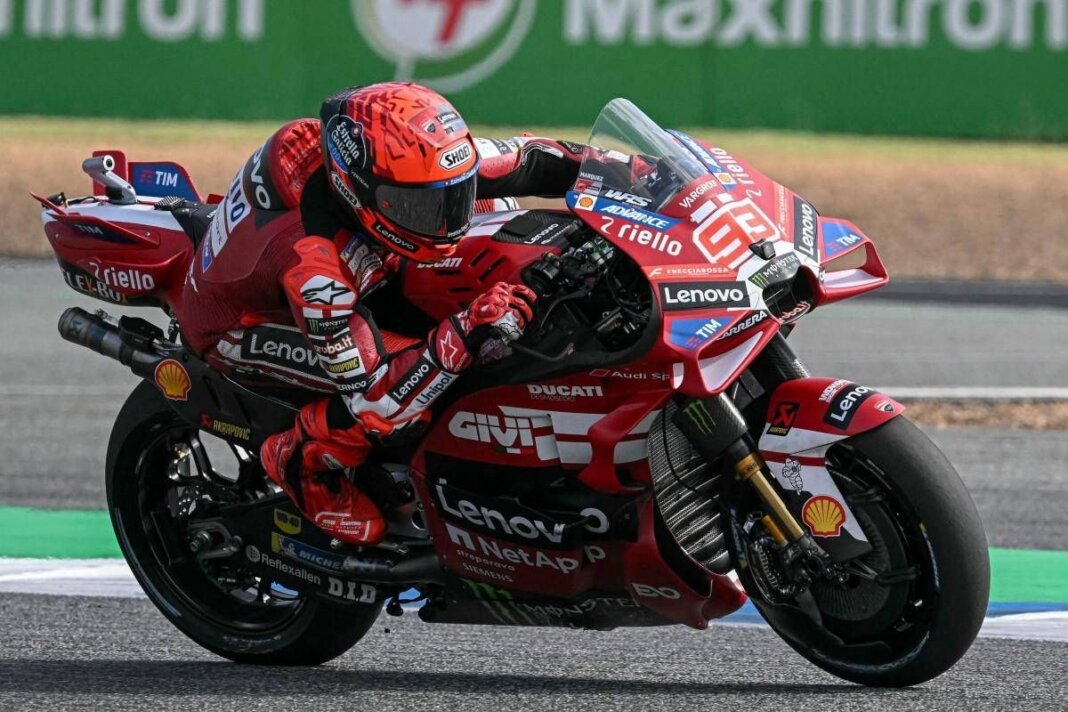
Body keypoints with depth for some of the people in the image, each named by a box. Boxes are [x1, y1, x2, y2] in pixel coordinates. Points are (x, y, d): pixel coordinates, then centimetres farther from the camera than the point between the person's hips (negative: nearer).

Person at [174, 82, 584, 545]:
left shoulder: (392, 154, -25)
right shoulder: (310, 261, -43)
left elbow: (514, 161, -9)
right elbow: (374, 403, -40)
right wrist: (465, 337, -50)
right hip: (237, 324, -8)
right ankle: (300, 461, -6)